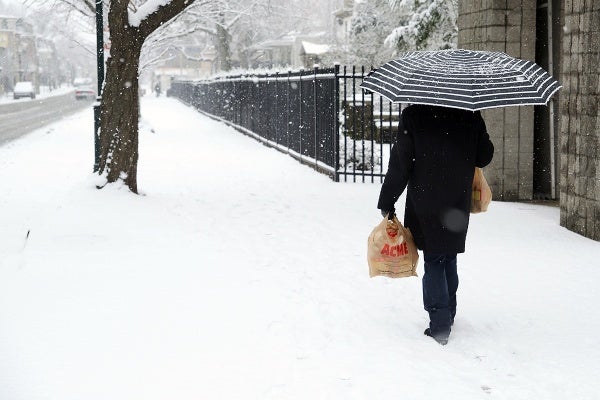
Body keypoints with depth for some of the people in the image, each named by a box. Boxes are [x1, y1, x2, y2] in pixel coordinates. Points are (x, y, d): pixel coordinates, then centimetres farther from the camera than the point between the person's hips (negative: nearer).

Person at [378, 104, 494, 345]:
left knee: (434, 262, 4)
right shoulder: (470, 115, -2)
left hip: (426, 205, -3)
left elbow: (400, 164, -9)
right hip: (458, 205, 3)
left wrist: (387, 203, -1)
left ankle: (439, 325, -2)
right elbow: (485, 156, 4)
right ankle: (448, 316, 27)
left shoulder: (412, 115, -10)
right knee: (449, 260, 18)